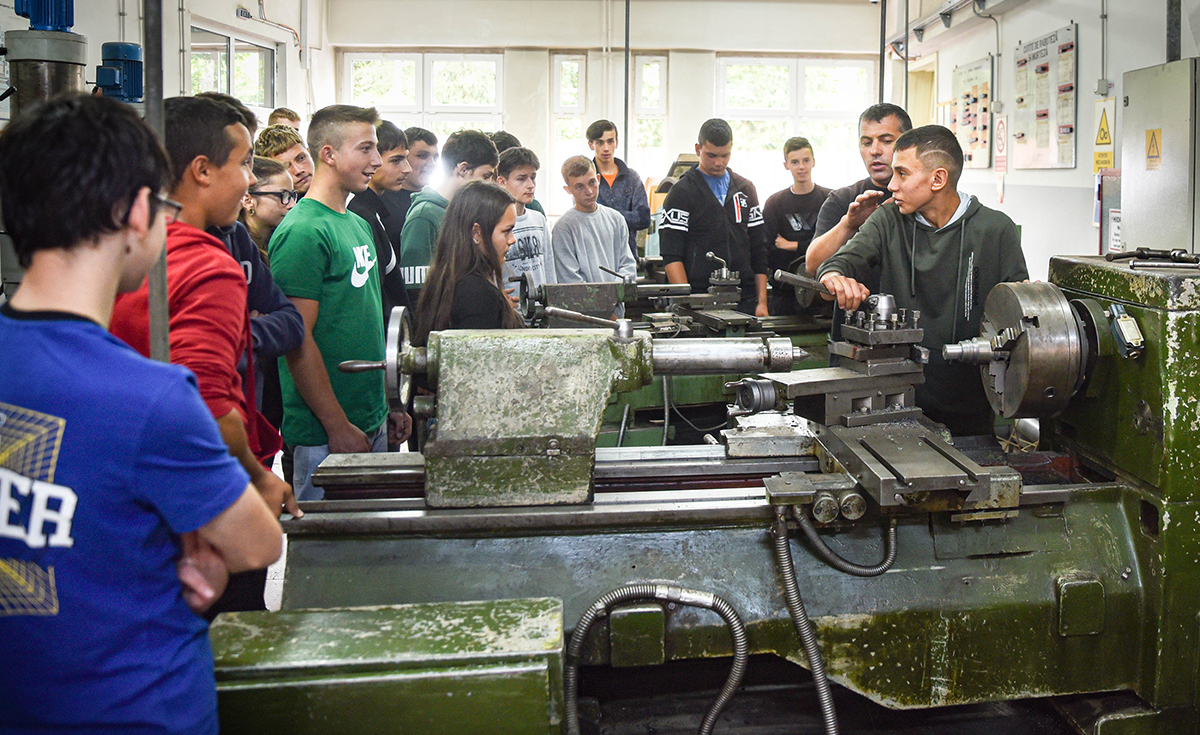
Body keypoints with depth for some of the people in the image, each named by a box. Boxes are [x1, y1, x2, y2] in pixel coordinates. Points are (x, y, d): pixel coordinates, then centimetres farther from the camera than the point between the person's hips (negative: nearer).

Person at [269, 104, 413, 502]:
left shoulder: (359, 226, 14)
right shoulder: (302, 232, -15)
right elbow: (299, 341, -19)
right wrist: (339, 427, -19)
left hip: (372, 424, 9)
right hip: (324, 435, -9)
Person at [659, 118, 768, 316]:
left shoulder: (746, 190, 16)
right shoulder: (682, 192, 1)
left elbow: (759, 251, 16)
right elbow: (671, 256, -6)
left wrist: (762, 302, 7)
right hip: (700, 302, -4)